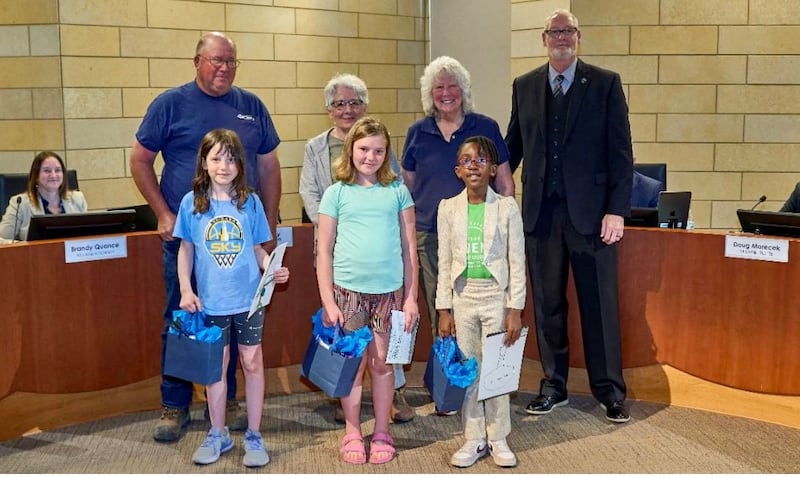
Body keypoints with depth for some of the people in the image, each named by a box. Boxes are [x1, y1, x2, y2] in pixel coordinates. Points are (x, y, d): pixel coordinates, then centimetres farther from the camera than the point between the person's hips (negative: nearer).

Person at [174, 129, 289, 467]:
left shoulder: (250, 202, -1)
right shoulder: (191, 203, -1)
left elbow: (257, 249, 4)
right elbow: (186, 250, 5)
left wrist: (273, 268, -14)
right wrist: (186, 290, -3)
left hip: (248, 298, 0)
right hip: (210, 300, 0)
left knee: (252, 363, 7)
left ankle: (254, 436, 20)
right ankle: (218, 435, 27)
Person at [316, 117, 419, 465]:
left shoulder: (397, 191, 5)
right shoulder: (337, 193, 2)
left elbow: (409, 248, 7)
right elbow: (324, 251, 1)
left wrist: (411, 297, 3)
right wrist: (327, 302, -4)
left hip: (389, 291, 1)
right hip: (348, 291, -1)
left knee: (382, 363, 8)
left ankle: (381, 433, 22)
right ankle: (352, 433, 21)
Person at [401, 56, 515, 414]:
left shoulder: (485, 128, 4)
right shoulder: (418, 133, 8)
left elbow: (505, 183, 7)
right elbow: (407, 187, 13)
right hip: (431, 236, 2)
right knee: (440, 316, 5)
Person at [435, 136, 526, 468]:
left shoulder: (507, 207, -2)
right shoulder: (449, 208, 3)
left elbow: (517, 262, -2)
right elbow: (445, 263, 5)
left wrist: (515, 309, -7)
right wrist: (444, 309, 1)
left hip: (496, 295, -2)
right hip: (462, 296, 2)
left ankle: (498, 438, 19)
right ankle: (474, 439, 20)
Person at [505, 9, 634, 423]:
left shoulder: (605, 83, 1)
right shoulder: (524, 86, 10)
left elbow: (620, 151, -3)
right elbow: (513, 146, 14)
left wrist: (617, 209, -10)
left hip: (590, 210, -3)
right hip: (540, 212, 3)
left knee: (599, 303, 4)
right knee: (547, 303, 10)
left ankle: (609, 390, 17)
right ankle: (553, 386, 23)